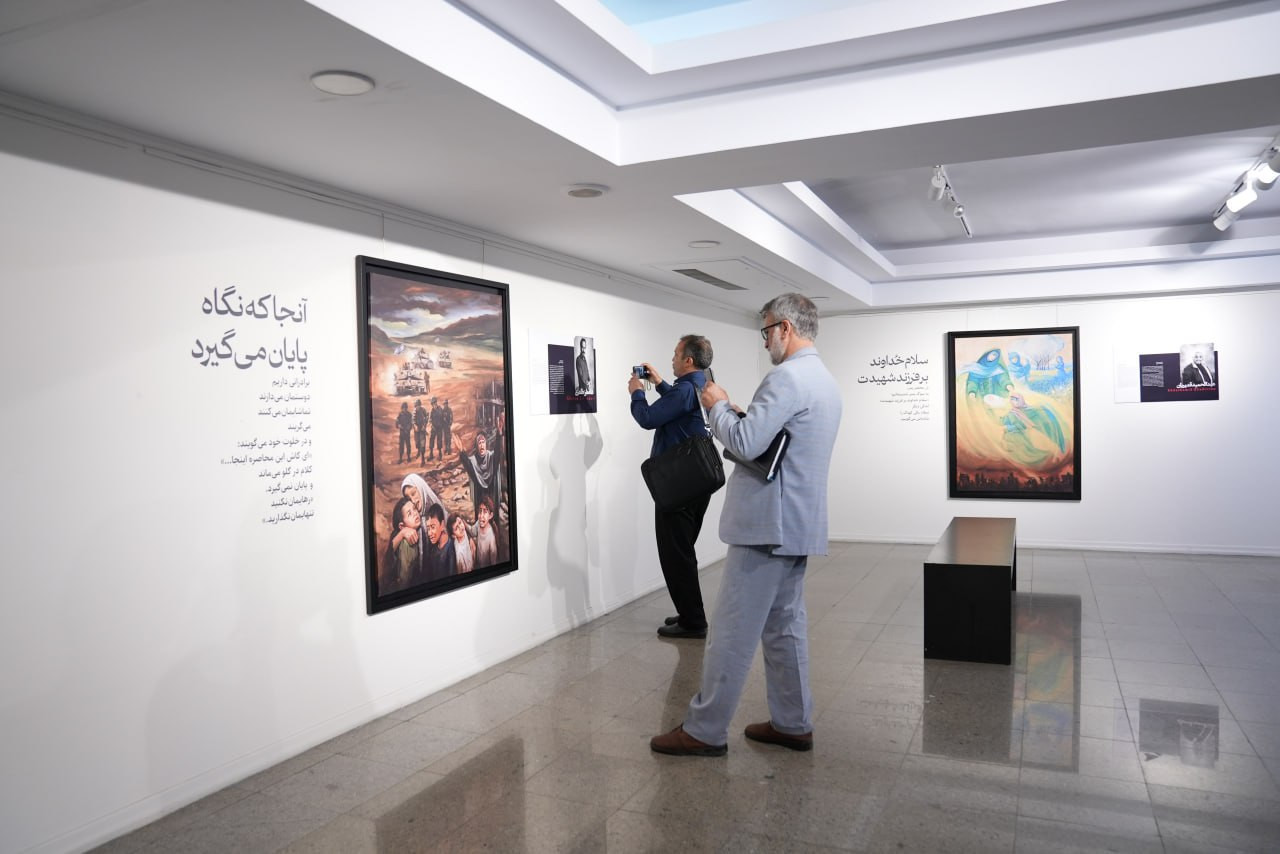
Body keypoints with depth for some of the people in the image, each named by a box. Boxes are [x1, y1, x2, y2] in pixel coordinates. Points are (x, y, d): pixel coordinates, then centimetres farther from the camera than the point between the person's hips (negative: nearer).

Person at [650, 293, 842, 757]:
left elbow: (746, 443, -23)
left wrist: (717, 406, -6)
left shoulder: (787, 377, -17)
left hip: (768, 523, -10)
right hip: (797, 522, 10)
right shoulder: (824, 379, 16)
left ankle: (705, 731, 7)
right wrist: (736, 413, 11)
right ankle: (793, 723, 24)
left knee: (733, 630, -2)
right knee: (786, 623, 16)